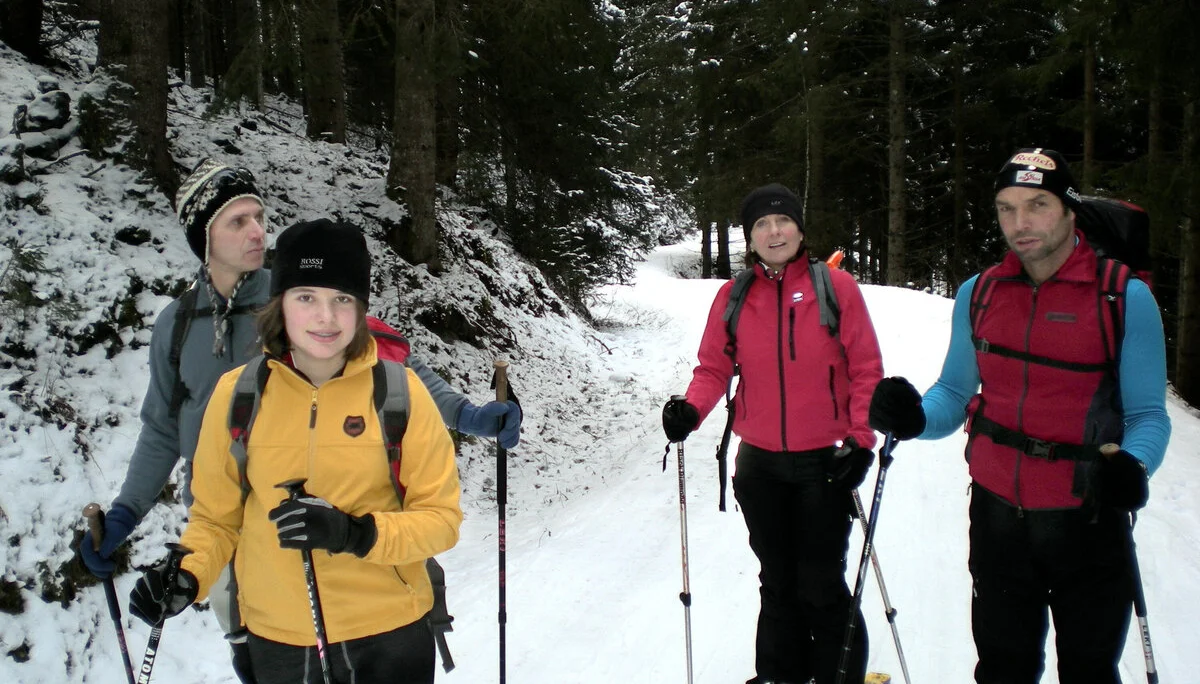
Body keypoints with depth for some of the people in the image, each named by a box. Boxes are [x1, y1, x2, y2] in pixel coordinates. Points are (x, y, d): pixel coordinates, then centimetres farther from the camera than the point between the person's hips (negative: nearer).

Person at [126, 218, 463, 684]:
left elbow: (441, 516, -9)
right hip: (277, 639, 2)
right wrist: (188, 577, -12)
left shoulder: (398, 389, -11)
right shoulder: (237, 392, -6)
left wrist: (357, 533, -23)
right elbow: (216, 514, 6)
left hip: (390, 636, -1)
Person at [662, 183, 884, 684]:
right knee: (778, 582, 17)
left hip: (826, 462, -3)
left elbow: (866, 368, -4)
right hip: (760, 464, 3)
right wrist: (691, 408, -17)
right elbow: (714, 367, 2)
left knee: (821, 585, 3)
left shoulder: (836, 287, -6)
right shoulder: (733, 297, 1)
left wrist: (861, 439, -10)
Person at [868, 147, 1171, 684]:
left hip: (1087, 520, -3)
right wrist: (914, 417, -14)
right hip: (998, 514, 3)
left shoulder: (1124, 298, -9)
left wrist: (1131, 464, -28)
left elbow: (1148, 414, -7)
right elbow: (955, 395, 7)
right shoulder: (978, 294, 2)